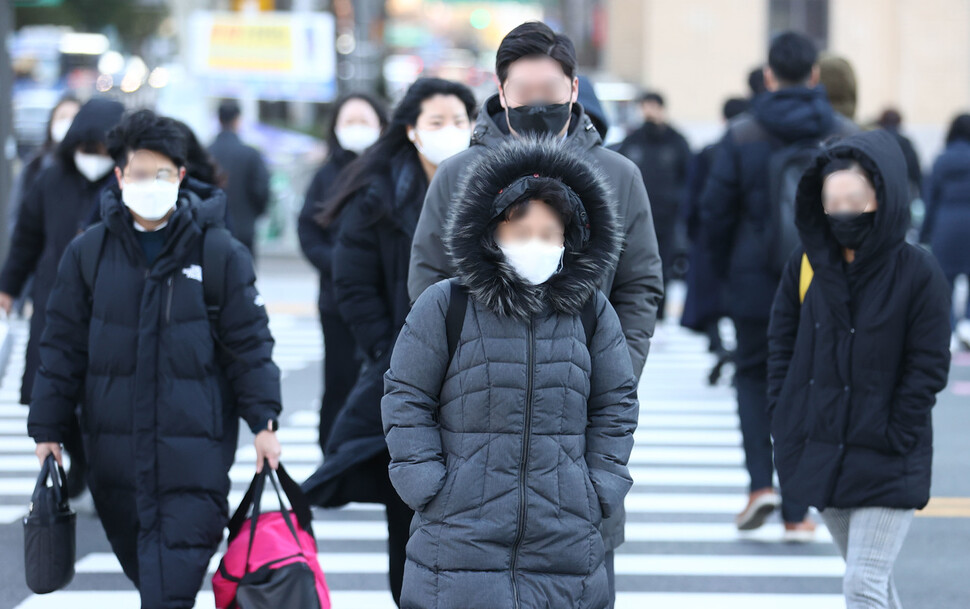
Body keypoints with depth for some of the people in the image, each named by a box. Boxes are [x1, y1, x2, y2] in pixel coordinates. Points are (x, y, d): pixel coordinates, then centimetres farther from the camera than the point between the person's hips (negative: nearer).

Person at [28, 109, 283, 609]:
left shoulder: (220, 253, -1)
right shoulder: (87, 253, 4)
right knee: (141, 566, 11)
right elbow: (63, 347, 9)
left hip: (194, 448, -3)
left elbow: (248, 343, 3)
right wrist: (47, 428, 8)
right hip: (114, 450, 3)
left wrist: (262, 420, -1)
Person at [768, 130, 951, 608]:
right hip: (819, 454, 5)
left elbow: (928, 367, -9)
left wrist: (892, 439, -13)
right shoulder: (806, 265, 2)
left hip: (886, 464, -4)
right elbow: (781, 346, 10)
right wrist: (784, 420, 1)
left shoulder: (918, 273, -10)